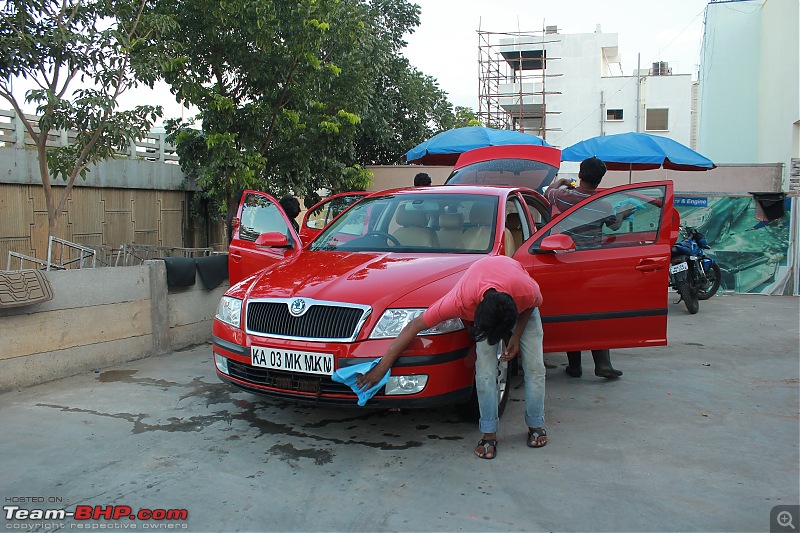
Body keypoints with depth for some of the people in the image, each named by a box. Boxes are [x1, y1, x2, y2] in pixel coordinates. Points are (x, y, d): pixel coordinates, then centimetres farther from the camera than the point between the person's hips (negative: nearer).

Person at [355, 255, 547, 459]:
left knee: (534, 365, -5)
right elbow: (415, 326, -35)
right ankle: (489, 433, -4)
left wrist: (516, 337, -19)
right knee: (485, 370, -16)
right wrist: (381, 367, -34)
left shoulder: (527, 291, -43)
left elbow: (533, 304, -14)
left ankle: (536, 425, 13)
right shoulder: (460, 301, -44)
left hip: (521, 307, 1)